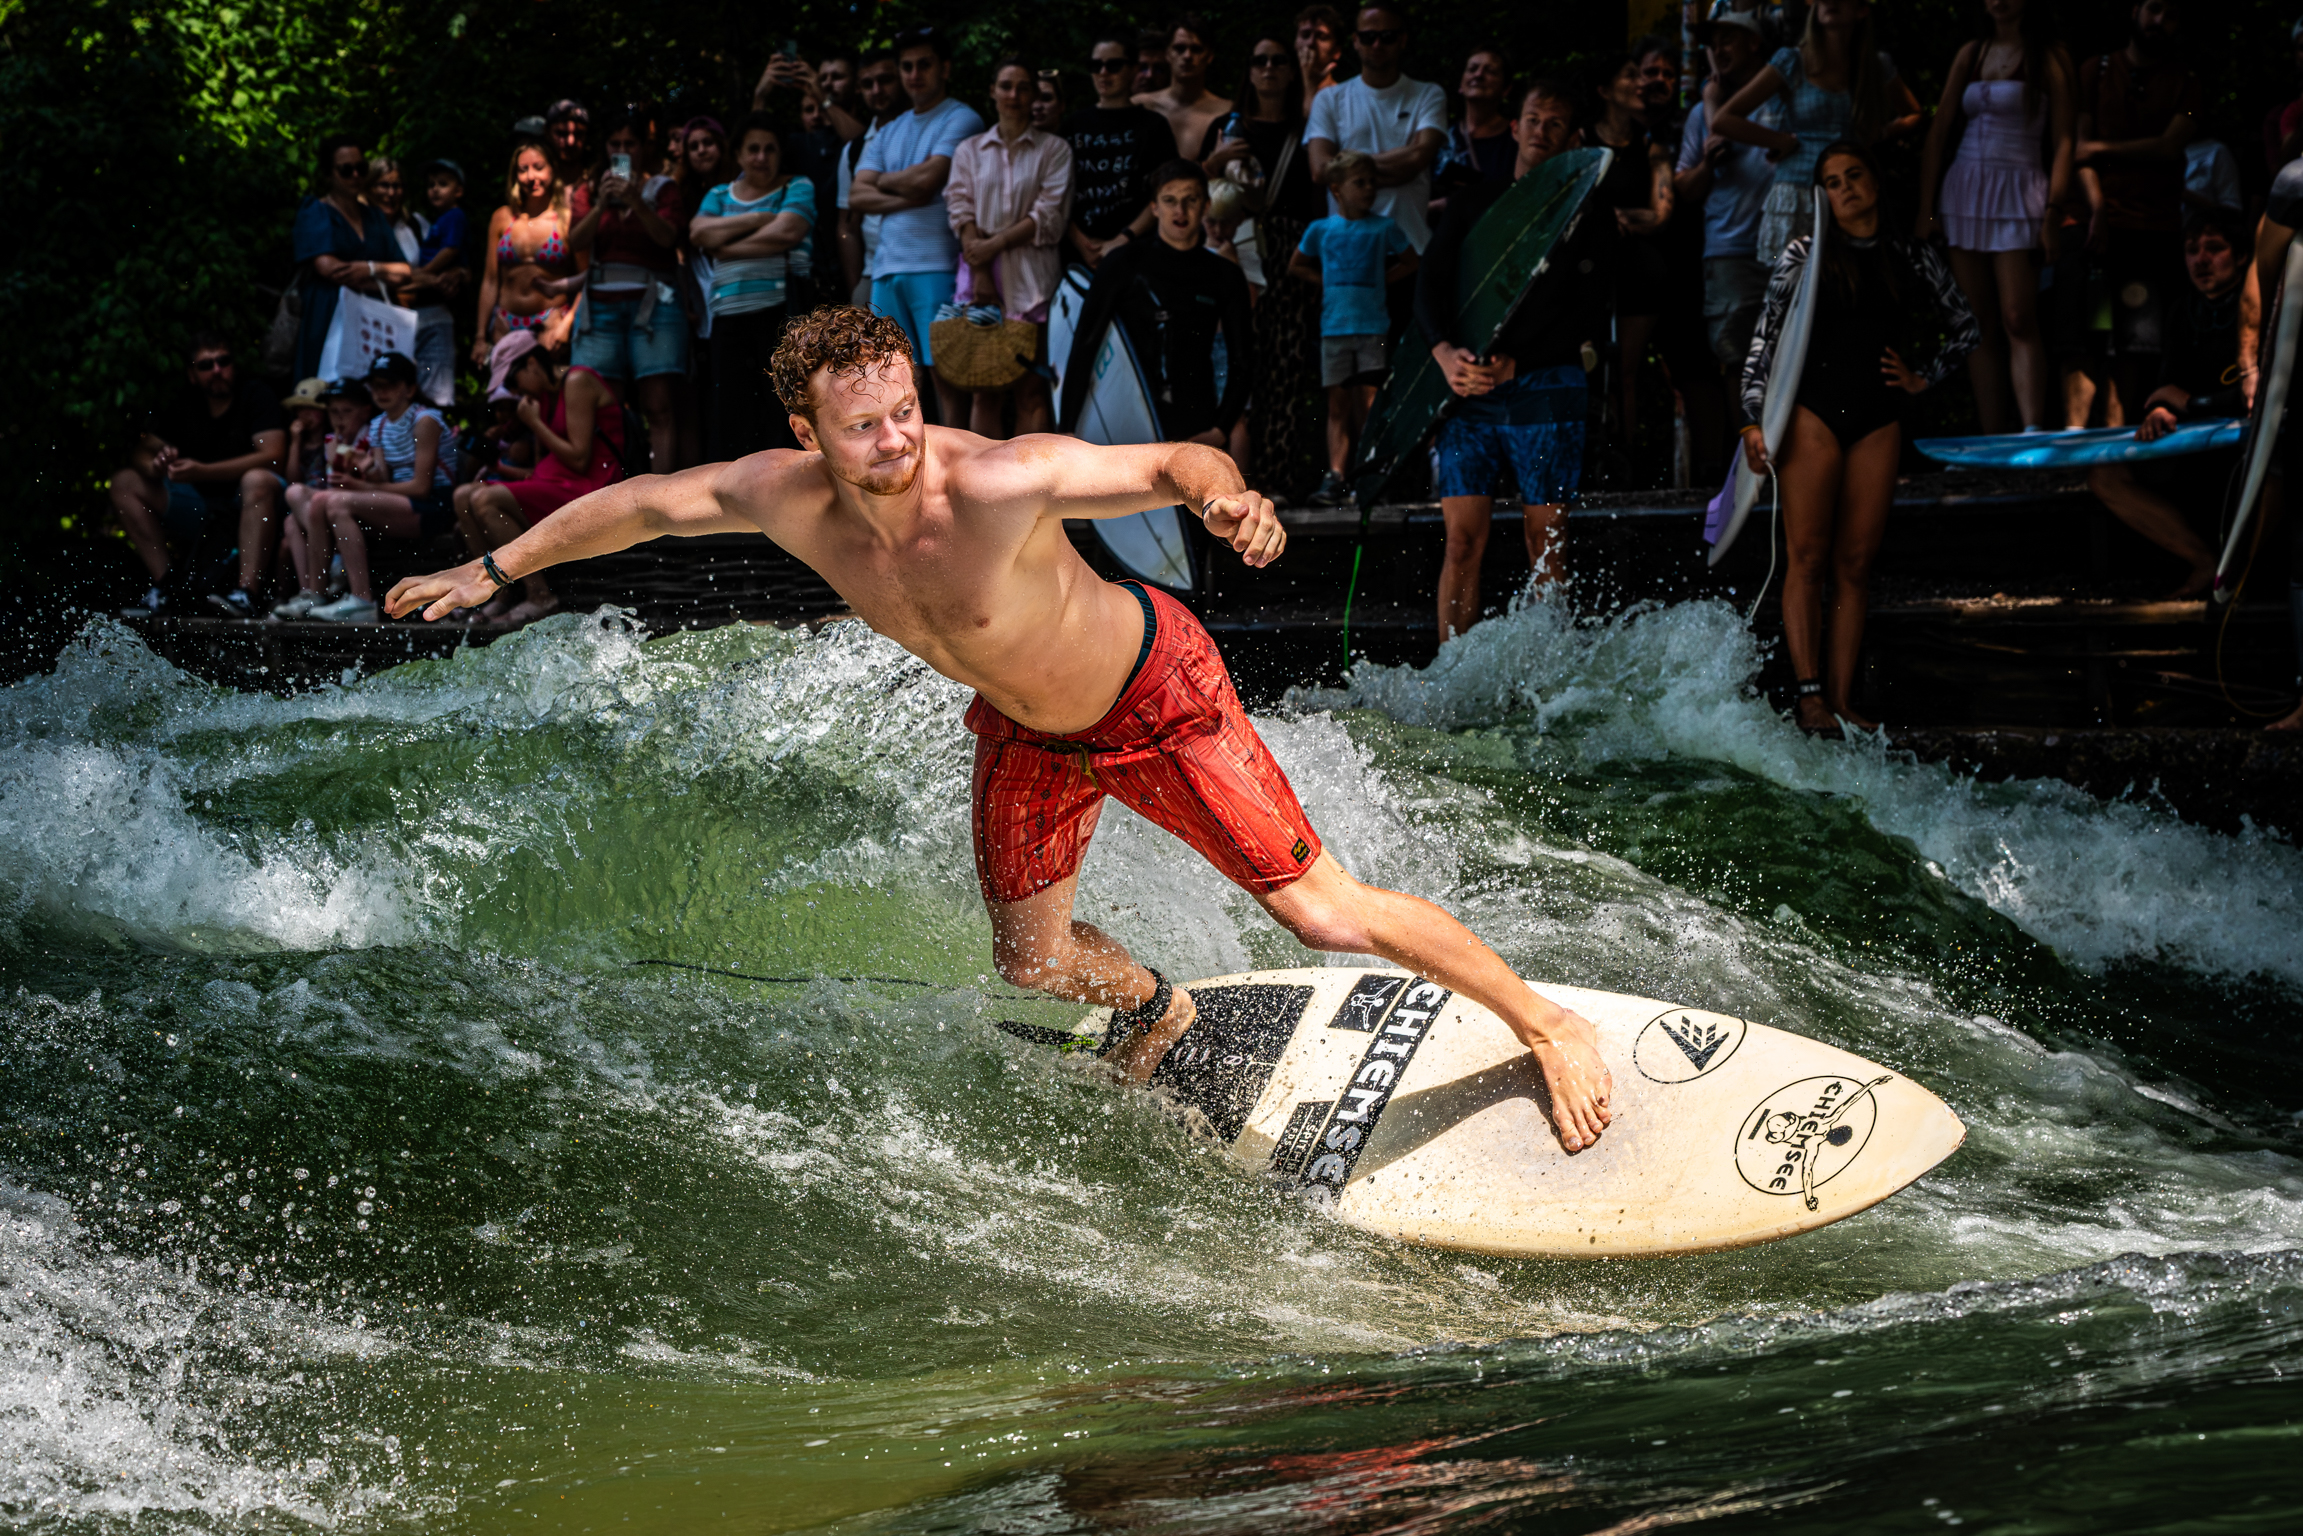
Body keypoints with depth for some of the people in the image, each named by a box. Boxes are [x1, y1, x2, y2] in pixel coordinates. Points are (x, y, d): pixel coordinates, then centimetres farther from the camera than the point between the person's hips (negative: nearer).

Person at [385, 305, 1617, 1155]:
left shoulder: (997, 482, -39)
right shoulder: (791, 498, -22)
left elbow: (1168, 463, -36)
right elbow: (645, 503, -5)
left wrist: (1226, 496, -60)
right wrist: (491, 572, 2)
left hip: (1156, 693, -6)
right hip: (1024, 728, 6)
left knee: (1326, 916, -6)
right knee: (1031, 962, 18)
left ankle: (1546, 1026, 12)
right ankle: (1152, 1009, 53)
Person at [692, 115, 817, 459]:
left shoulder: (797, 188, 9)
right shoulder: (720, 195, 21)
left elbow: (785, 233, -9)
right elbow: (700, 234, 2)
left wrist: (728, 247, 0)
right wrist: (757, 219, -3)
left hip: (780, 309, -4)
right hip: (729, 313, 4)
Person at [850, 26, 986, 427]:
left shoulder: (961, 120, 1)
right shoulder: (890, 133, 21)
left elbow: (928, 178, -12)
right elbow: (857, 195, 10)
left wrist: (884, 180, 6)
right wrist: (907, 196, -7)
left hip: (937, 267, -7)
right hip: (888, 268, 7)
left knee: (945, 372, -9)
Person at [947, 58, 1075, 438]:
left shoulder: (1054, 150, 9)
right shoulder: (969, 150, 15)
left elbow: (1050, 217, -1)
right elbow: (961, 212, 5)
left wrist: (996, 243, -9)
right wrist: (980, 274, -8)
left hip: (1032, 277, -2)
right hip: (981, 274, 2)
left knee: (1031, 391, -6)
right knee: (986, 390, -3)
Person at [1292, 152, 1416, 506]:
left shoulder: (1383, 228, 4)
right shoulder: (1321, 230, 7)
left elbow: (1409, 261, 15)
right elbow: (1297, 266, 19)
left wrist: (1381, 280, 4)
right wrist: (1328, 282, 6)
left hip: (1373, 326, -2)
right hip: (1334, 327, 2)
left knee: (1370, 402, -6)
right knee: (1338, 404, 1)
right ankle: (1335, 475, -2)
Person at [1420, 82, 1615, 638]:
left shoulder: (1590, 220, 9)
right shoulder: (1471, 202, 17)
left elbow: (1589, 320, 0)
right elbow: (1428, 284, 8)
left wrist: (1515, 364, -13)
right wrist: (1445, 352, -12)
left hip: (1546, 388, -1)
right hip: (1467, 387, 1)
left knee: (1547, 541, -2)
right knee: (1463, 540, -5)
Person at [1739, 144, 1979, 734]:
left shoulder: (1912, 258, 11)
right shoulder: (1806, 254, 4)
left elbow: (1964, 327, 22)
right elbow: (1766, 336, 1)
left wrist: (1924, 379, 9)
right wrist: (1754, 419, -8)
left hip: (1878, 419, 2)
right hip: (1812, 412, -2)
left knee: (1856, 563, 0)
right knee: (1807, 556, -8)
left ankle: (1841, 700, 1)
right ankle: (1810, 694, -11)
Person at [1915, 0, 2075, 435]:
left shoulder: (2050, 57, 3)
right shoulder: (1970, 55, 13)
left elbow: (2062, 142, -2)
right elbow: (1938, 134, 12)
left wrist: (2053, 213, -12)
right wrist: (1925, 209, 4)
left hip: (2017, 193, -4)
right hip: (1964, 191, 4)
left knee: (2018, 320, -15)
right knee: (1980, 326, 2)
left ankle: (2034, 434, -23)